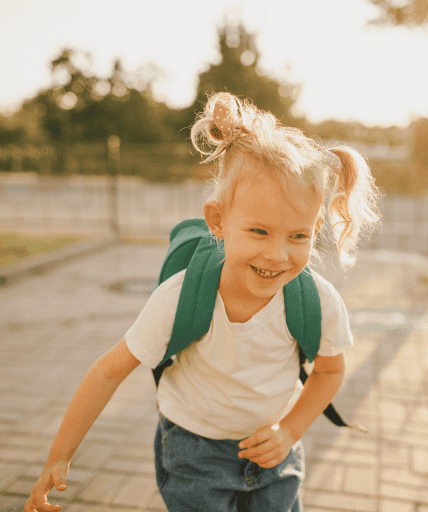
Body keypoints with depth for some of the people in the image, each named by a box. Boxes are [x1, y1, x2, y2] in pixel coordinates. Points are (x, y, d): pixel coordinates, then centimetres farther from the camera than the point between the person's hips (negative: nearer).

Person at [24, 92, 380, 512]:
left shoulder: (319, 301, -23)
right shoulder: (179, 298, -29)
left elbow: (329, 371, -1)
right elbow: (110, 370, -16)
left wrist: (289, 432, -12)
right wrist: (59, 458, -10)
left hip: (272, 451, 2)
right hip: (193, 453, -2)